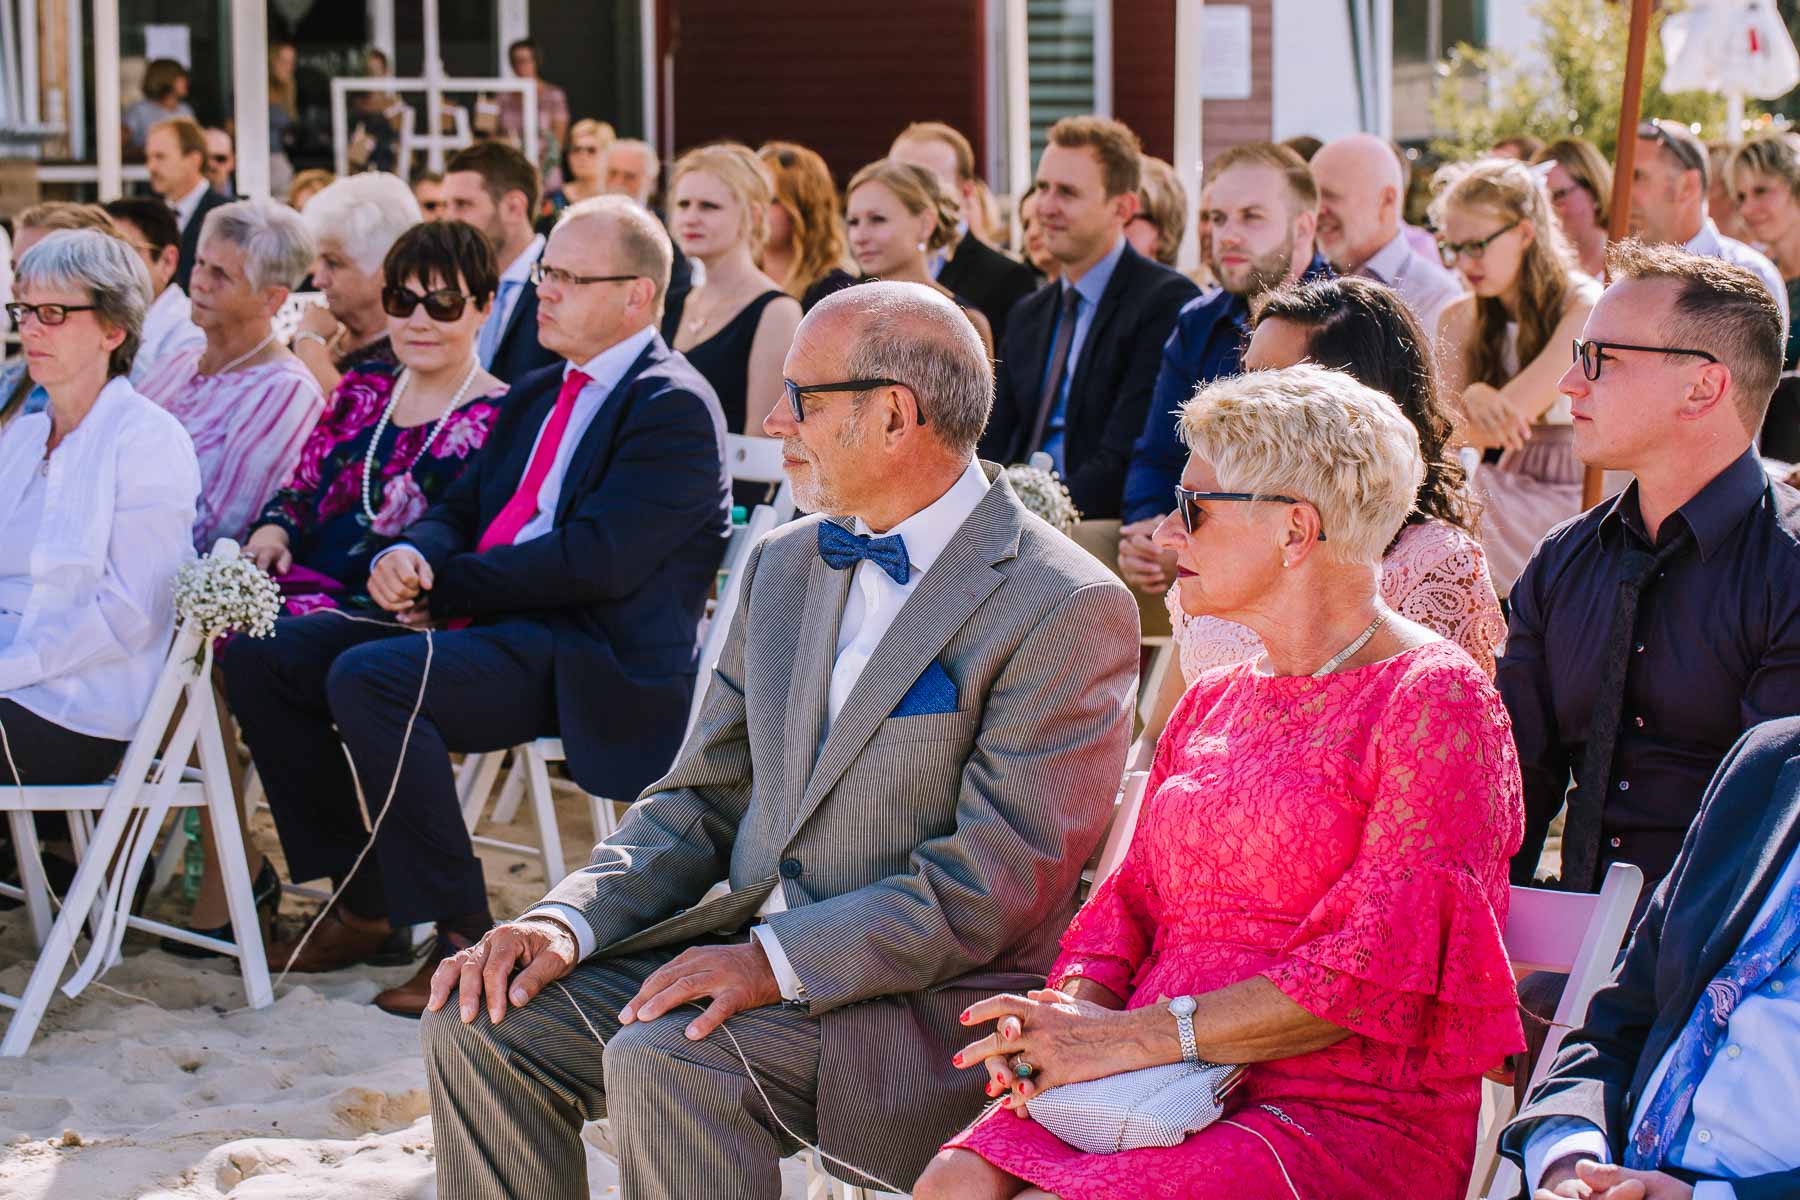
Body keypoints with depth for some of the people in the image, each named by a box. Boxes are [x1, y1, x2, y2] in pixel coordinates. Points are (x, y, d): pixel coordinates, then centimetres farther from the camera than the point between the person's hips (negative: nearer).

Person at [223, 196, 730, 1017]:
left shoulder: (674, 407, -9)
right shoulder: (537, 396, 21)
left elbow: (598, 559, -19)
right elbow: (460, 509, 19)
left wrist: (446, 589, -13)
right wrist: (412, 555, -6)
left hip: (590, 655, -9)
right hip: (488, 623, 10)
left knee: (369, 678, -31)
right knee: (262, 657, 0)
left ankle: (459, 936, -20)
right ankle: (365, 907, 6)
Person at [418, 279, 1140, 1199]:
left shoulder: (1068, 609, -11)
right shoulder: (784, 566, 14)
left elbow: (994, 884, -17)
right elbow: (704, 800, 14)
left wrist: (778, 960, -24)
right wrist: (570, 919, -4)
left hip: (928, 1002, -7)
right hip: (750, 955, 7)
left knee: (663, 1062, -31)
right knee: (481, 1024, -10)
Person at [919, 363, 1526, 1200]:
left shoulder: (1435, 699, -5)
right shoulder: (1211, 704, 20)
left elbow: (1382, 971, -15)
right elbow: (1131, 897, 19)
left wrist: (1134, 1036, -17)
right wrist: (1076, 1009, -6)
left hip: (1351, 1118, -6)